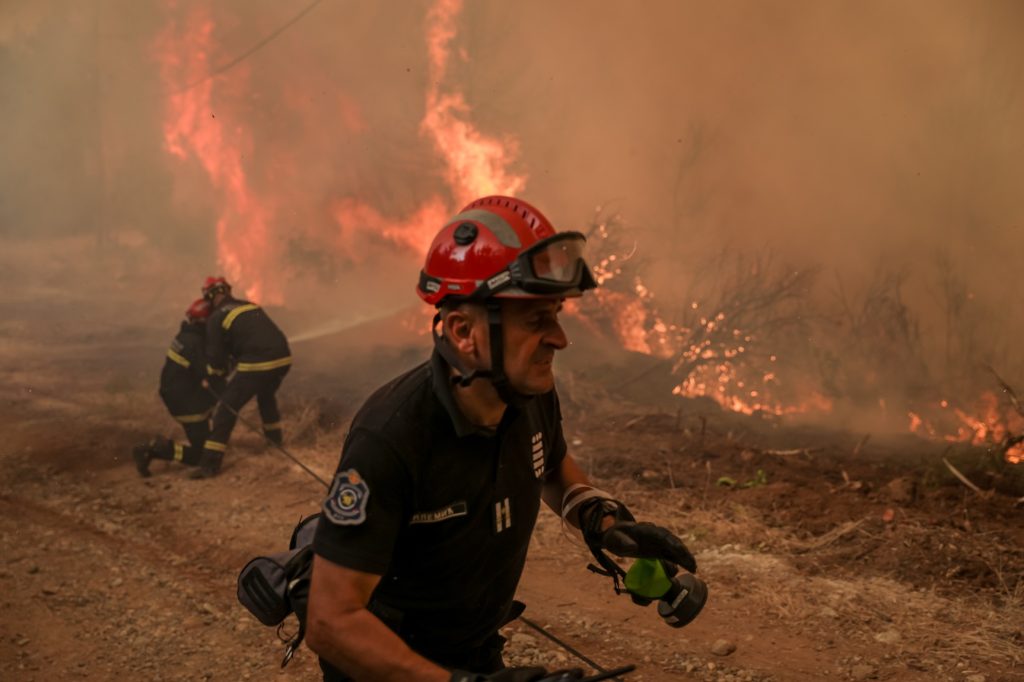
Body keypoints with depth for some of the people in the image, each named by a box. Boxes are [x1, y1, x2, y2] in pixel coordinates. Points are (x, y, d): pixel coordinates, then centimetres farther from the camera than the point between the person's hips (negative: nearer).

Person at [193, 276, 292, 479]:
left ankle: (210, 463, -2)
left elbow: (215, 357, 1)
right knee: (267, 395, 36)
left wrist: (215, 376, 21)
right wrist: (230, 364, 32)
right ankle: (274, 435, 51)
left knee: (228, 407, 2)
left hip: (257, 365, -6)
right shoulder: (250, 305, 21)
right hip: (283, 359, 6)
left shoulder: (216, 318, 1)